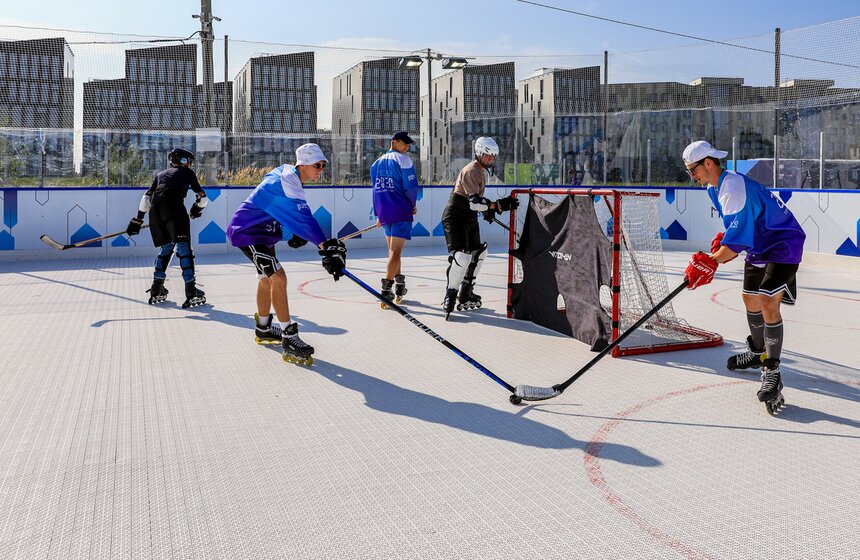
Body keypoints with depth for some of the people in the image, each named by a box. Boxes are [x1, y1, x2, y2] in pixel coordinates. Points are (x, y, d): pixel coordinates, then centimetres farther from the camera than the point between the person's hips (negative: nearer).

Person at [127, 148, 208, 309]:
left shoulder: (160, 174, 33)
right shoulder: (187, 172, 22)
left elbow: (146, 198, 27)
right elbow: (202, 197, 20)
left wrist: (137, 221, 28)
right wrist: (197, 209, 40)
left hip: (155, 211, 5)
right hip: (174, 208, -5)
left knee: (166, 247, 20)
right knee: (184, 249, -7)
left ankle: (156, 291, 19)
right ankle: (191, 293, -16)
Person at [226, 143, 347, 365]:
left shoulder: (286, 172, 2)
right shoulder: (286, 183, -29)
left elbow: (296, 213, 16)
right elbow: (304, 218, -40)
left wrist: (299, 234, 3)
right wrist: (327, 246, -47)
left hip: (263, 230, 11)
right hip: (247, 232, -11)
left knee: (266, 277, 21)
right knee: (278, 277, -19)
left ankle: (263, 329, 40)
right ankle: (289, 339, -17)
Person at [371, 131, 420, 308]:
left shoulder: (377, 163, 16)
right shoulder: (402, 159, -5)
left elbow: (375, 188, 16)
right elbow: (411, 185, -12)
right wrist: (413, 205, 5)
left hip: (383, 211, 7)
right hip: (401, 210, -7)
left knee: (393, 249, 19)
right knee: (396, 250, -8)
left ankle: (399, 283, 25)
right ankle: (387, 288, -15)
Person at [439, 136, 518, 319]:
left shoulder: (484, 171, 12)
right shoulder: (470, 171, -20)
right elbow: (474, 202, -29)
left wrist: (488, 210, 11)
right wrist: (498, 205, -33)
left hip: (470, 218, 10)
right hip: (454, 217, -10)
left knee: (478, 254, 14)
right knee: (462, 256, -20)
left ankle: (465, 294, 26)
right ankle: (450, 297, -9)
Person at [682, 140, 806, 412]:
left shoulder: (735, 187, -29)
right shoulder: (714, 188, 4)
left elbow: (738, 240, -34)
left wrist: (710, 263, -36)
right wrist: (722, 238, 4)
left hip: (783, 244, -11)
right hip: (759, 246, 11)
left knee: (768, 303, -20)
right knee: (750, 298, 19)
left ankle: (772, 372, -13)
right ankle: (759, 352, 40)